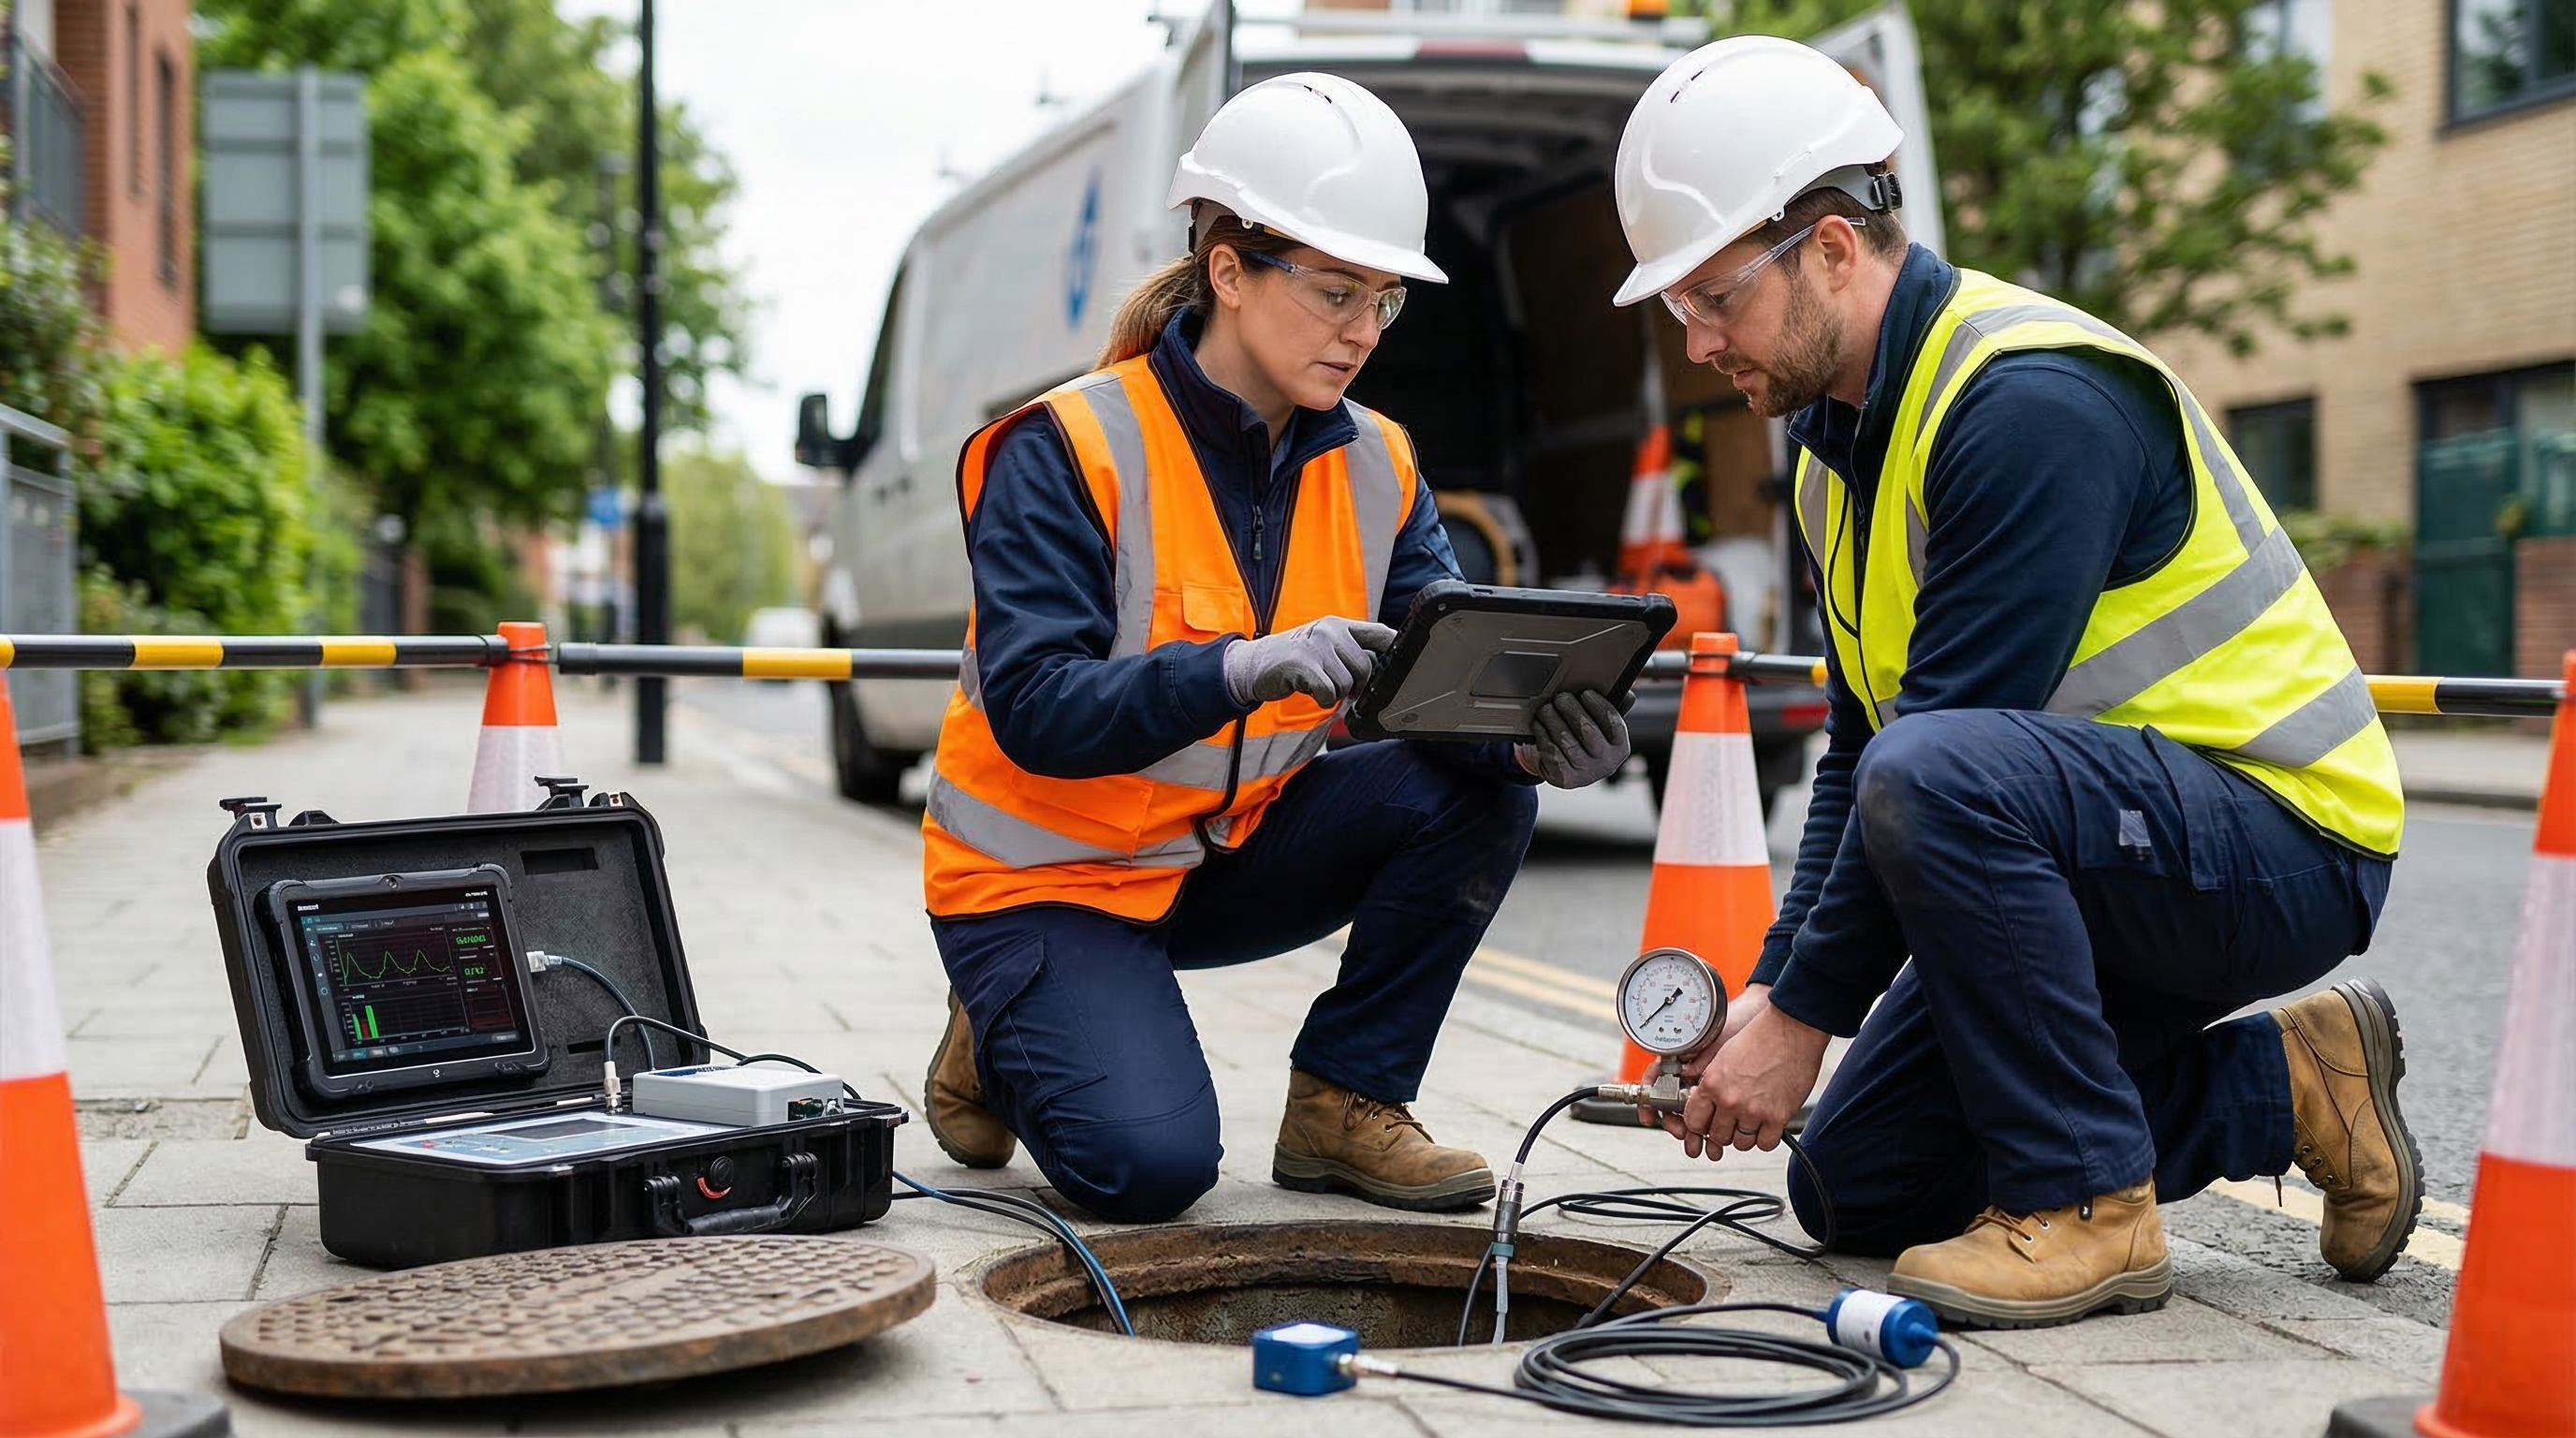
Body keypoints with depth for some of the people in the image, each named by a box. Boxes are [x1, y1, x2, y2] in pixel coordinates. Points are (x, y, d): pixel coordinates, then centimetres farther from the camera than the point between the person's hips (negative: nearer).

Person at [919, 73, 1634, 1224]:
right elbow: (1033, 711, -29)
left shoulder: (1376, 467, -1)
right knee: (1151, 1163, -25)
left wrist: (1529, 734, -33)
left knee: (1479, 789, -17)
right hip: (1048, 875, -5)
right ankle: (1001, 1044, 9)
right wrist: (1246, 668, -45)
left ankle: (1345, 1106, -1)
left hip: (1233, 854, 6)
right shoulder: (1067, 449, -20)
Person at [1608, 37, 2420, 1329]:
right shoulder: (1839, 428, 7)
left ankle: (2085, 1204, -18)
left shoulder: (2031, 401, -23)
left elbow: (1931, 747, -26)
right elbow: (1856, 745, 10)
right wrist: (1774, 986, 1)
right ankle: (2280, 1085, 15)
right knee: (1853, 1186, 6)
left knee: (1936, 779, -37)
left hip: (2284, 840, -9)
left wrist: (1805, 1015, -20)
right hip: (2094, 847, 10)